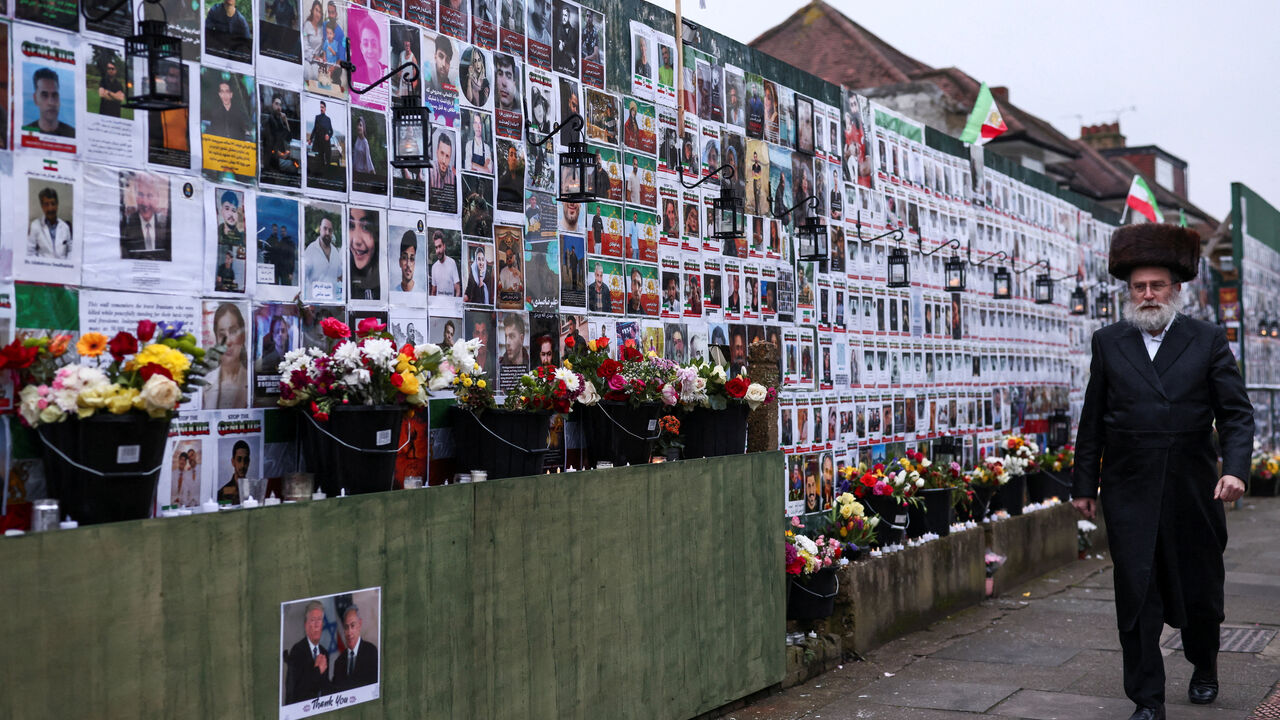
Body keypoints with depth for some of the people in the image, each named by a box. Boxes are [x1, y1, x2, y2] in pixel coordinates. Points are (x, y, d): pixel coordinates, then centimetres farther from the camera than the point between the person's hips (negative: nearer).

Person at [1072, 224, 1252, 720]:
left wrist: (1235, 468, -15)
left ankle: (1205, 665, 43)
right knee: (1137, 597, -2)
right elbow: (1093, 422, 8)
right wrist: (1085, 484, 7)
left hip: (1193, 492, 0)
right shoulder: (1108, 343, 6)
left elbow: (1237, 413, 0)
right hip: (1130, 494, 0)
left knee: (1200, 590, 14)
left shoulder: (1208, 341, 3)